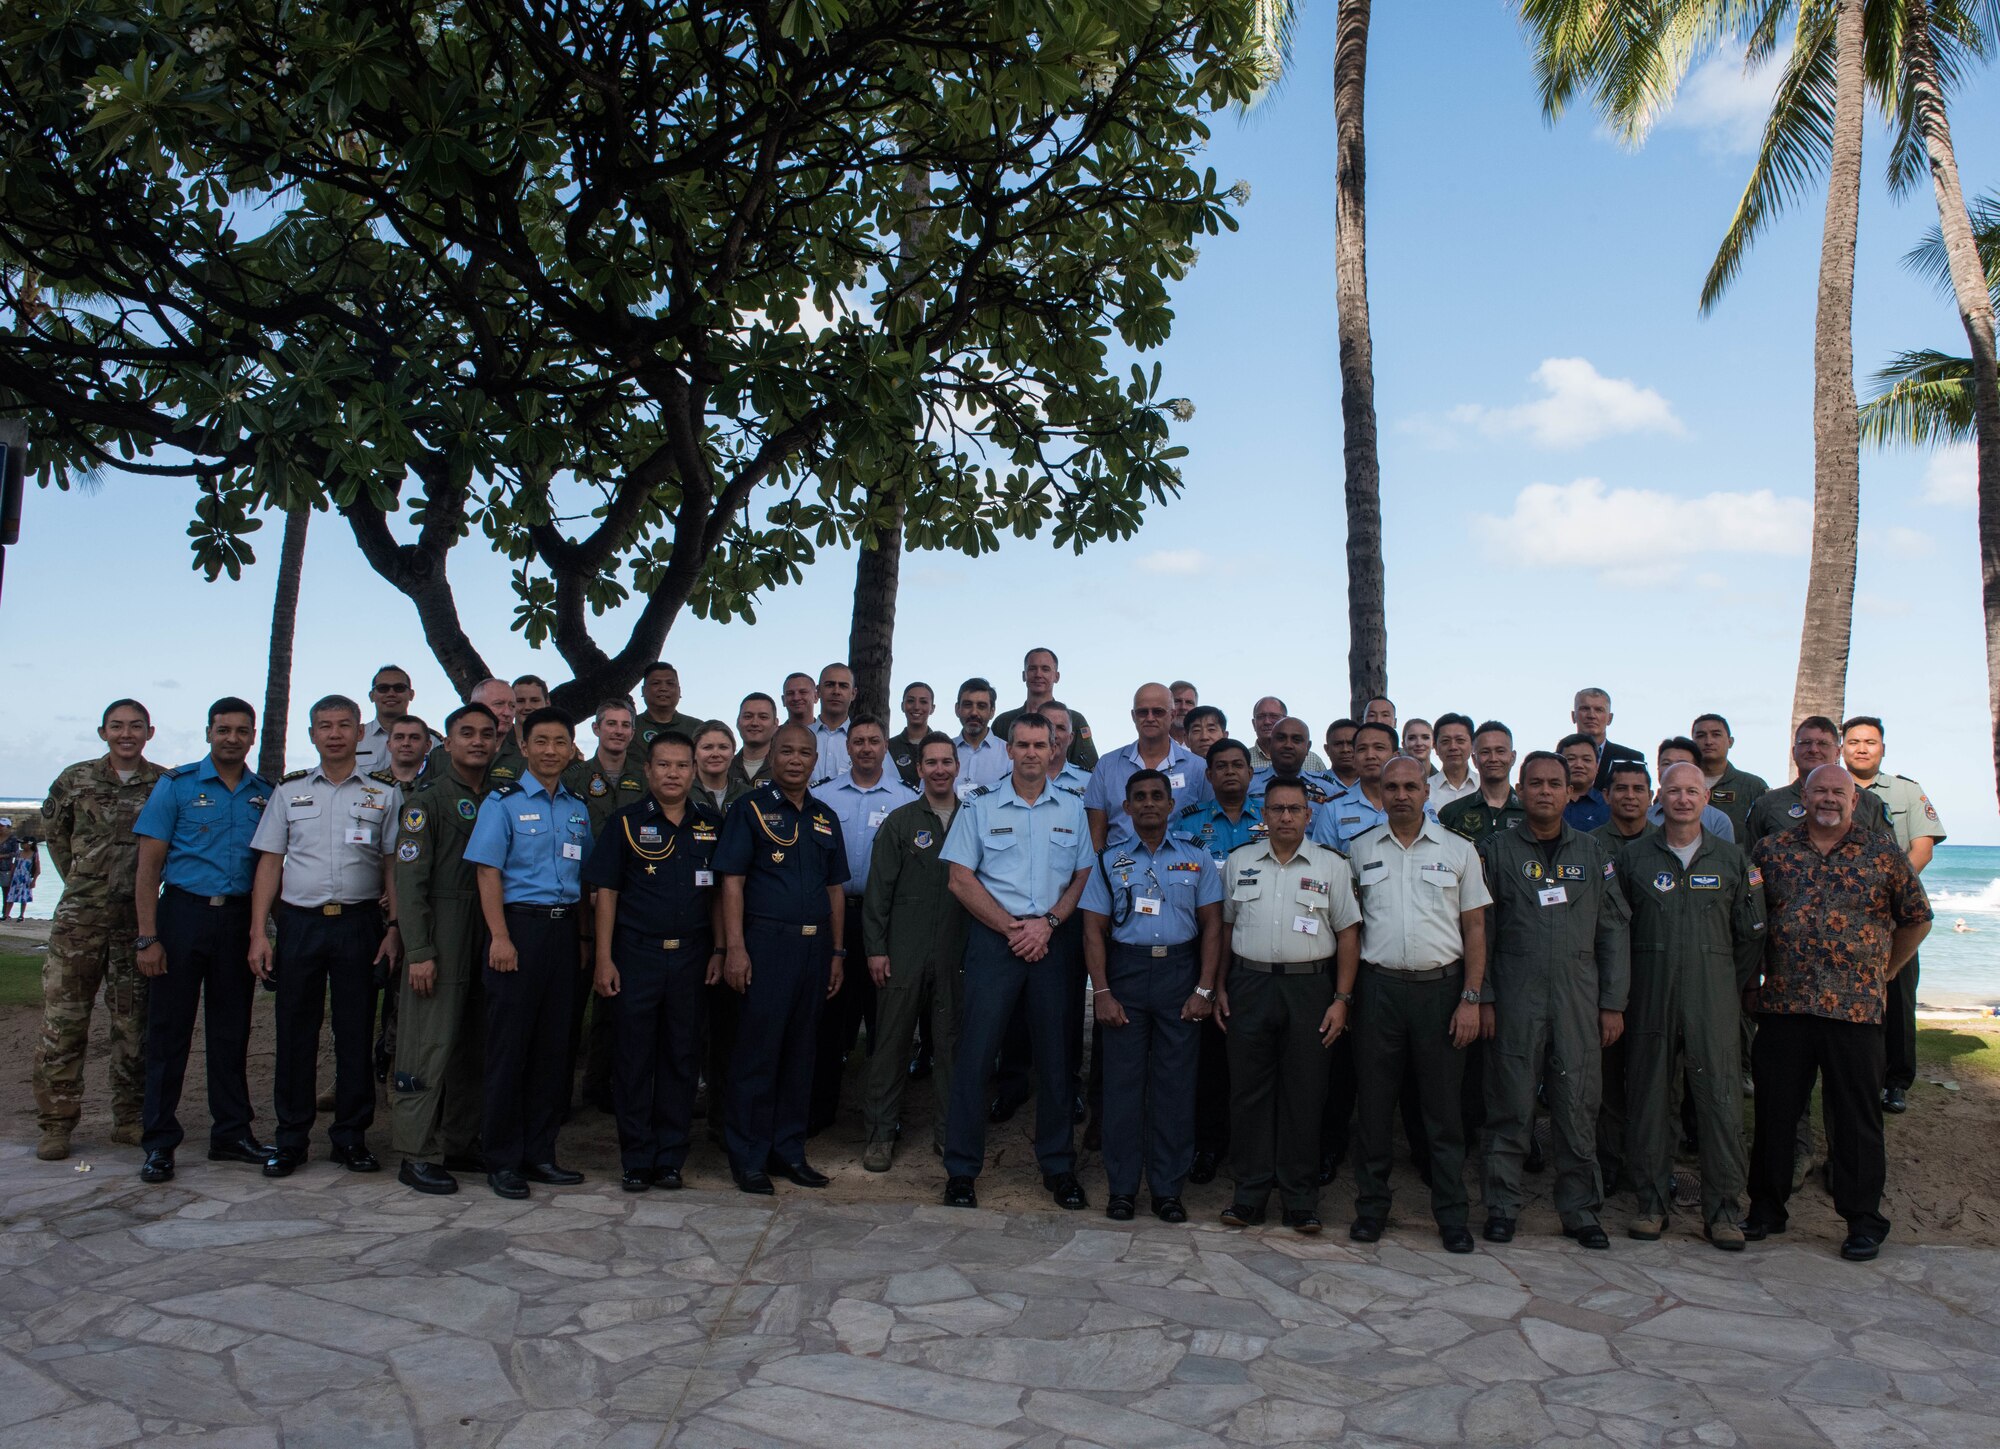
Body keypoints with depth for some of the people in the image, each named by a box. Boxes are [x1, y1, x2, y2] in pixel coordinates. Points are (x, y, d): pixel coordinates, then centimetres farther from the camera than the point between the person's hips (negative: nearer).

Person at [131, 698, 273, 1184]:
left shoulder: (265, 794, 9)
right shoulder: (176, 786, 0)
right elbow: (148, 866, -3)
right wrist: (148, 937, -10)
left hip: (239, 920, 3)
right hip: (184, 912, -3)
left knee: (231, 1032, 9)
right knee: (168, 1030, 0)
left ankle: (232, 1133, 18)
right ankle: (159, 1143, 9)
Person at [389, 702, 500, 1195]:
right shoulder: (428, 798, -3)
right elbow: (410, 879, -9)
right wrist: (418, 952, -15)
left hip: (485, 941, 6)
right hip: (441, 936, -6)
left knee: (473, 1045, 10)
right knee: (429, 1045, -5)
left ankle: (459, 1144, 20)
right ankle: (417, 1155, 2)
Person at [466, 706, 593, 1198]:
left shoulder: (578, 807, 14)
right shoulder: (503, 802, -1)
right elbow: (489, 872, -8)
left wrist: (583, 937, 10)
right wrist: (500, 936, -16)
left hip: (564, 929, 5)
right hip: (519, 923, -5)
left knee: (554, 1045, 8)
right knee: (509, 1046, -1)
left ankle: (539, 1154, 18)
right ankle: (502, 1161, 8)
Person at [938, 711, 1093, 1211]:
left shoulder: (1072, 810, 10)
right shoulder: (980, 808, 4)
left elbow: (1084, 876, 8)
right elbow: (961, 879, 0)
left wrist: (1047, 923, -8)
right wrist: (1013, 928, -8)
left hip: (1052, 940, 2)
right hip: (994, 939, -2)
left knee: (1054, 1052, 6)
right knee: (975, 1051, -3)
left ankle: (1058, 1166, 19)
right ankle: (961, 1168, 7)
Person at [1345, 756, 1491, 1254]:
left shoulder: (1458, 850, 4)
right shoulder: (1359, 850, 7)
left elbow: (1474, 927, 4)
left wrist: (1471, 998, -4)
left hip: (1441, 988, -1)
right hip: (1379, 986, 1)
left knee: (1444, 1108, 4)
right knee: (1373, 1102, 5)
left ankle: (1452, 1216, 15)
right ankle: (1371, 1208, 18)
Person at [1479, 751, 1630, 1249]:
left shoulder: (1593, 854, 10)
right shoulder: (1496, 851, 4)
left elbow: (1613, 931, 10)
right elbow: (1480, 931, 2)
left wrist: (1613, 1003, 4)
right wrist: (1482, 998, -5)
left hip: (1579, 999, 2)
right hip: (1515, 998, -2)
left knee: (1579, 1107, 5)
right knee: (1510, 1106, 3)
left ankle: (1580, 1209, 18)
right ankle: (1502, 1206, 14)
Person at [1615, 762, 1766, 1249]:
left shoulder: (1731, 859, 8)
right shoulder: (1633, 857, 5)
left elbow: (1751, 934, 11)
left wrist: (1733, 988, 6)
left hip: (1713, 997, 0)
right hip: (1650, 997, 0)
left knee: (1721, 1099, -3)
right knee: (1648, 1097, 4)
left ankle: (1724, 1211, 8)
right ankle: (1652, 1202, 14)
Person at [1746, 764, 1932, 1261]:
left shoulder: (1883, 852, 3)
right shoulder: (1770, 851, 6)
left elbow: (1916, 918, 12)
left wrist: (1884, 972, 11)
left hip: (1855, 1009, -1)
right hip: (1782, 1006, 2)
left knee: (1856, 1116, 5)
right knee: (1774, 1110, 9)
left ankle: (1864, 1220, 19)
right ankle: (1766, 1208, 22)